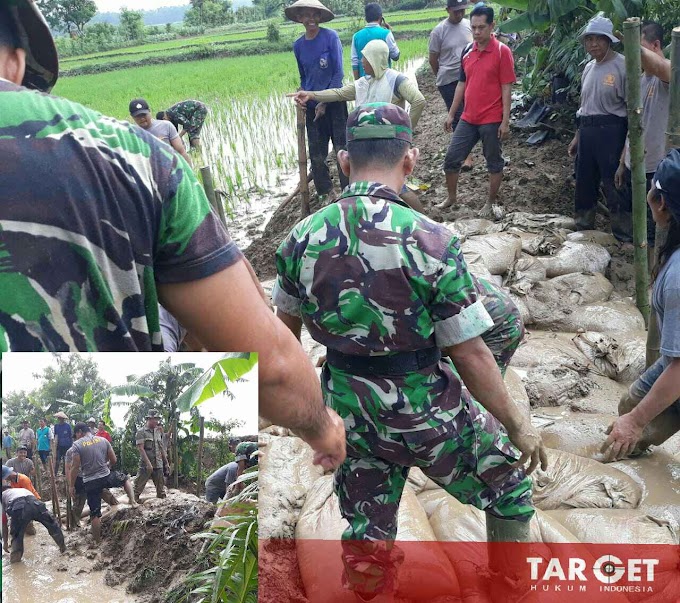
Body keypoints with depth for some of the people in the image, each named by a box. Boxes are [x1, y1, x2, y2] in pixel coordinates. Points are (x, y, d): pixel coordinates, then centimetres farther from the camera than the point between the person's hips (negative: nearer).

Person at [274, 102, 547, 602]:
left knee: (367, 538, 21)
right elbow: (469, 356, -18)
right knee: (509, 489, 23)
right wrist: (517, 424, -4)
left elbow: (286, 330, 8)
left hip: (348, 409, 4)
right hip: (425, 412, -3)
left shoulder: (301, 238, -7)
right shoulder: (430, 240, -22)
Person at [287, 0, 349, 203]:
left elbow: (338, 72, -9)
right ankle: (325, 193, 19)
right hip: (312, 106, 4)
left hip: (334, 102, -4)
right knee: (316, 154, 5)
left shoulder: (330, 37, -8)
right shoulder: (298, 45, 5)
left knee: (342, 149, -3)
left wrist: (324, 102, -12)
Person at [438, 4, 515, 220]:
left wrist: (505, 121, -14)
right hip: (468, 119, 5)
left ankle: (492, 202, 23)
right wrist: (451, 114, 12)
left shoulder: (502, 51, -10)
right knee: (451, 159, 8)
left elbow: (506, 88, -11)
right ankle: (451, 197, 27)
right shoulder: (467, 51, 6)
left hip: (492, 120, -5)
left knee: (494, 163, 9)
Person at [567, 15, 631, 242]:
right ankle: (583, 228, 29)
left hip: (611, 130, -7)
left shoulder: (622, 66, -11)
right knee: (584, 182, 14)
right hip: (587, 131, 7)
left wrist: (629, 143, -17)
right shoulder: (589, 68, 13)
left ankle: (625, 238, 4)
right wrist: (577, 137, 21)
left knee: (614, 184, -6)